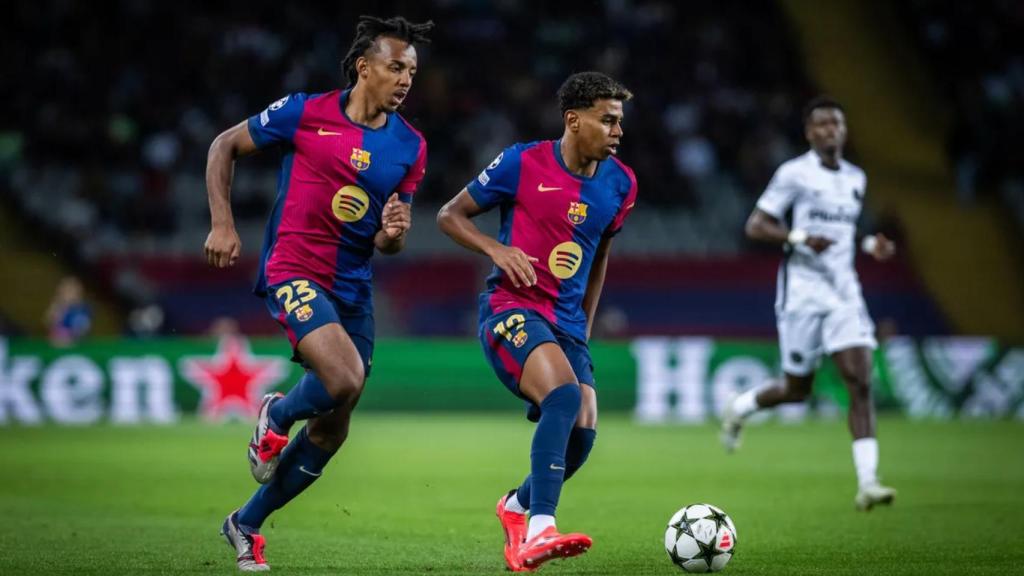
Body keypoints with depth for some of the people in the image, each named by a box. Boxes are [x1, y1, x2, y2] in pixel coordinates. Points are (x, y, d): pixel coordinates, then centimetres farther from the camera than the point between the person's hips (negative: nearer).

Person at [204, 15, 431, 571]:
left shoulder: (409, 145, 4)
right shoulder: (304, 113, -8)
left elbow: (391, 241, 10)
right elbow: (224, 146, 4)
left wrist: (391, 234, -14)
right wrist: (222, 223, -6)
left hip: (353, 287, 6)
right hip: (293, 270, -6)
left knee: (332, 431, 9)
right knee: (344, 380, -29)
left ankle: (246, 524, 27)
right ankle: (276, 415, 6)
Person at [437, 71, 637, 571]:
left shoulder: (620, 184, 6)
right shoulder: (521, 164, -8)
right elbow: (450, 215, 1)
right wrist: (497, 249, -16)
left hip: (567, 322, 6)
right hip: (511, 308, -6)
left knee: (581, 436, -4)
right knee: (564, 395, -30)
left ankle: (517, 506, 27)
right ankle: (539, 530, -34)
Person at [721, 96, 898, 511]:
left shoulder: (856, 178, 13)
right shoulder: (794, 173, -7)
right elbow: (755, 226, -9)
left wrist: (870, 245, 9)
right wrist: (800, 237, -23)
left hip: (844, 293, 5)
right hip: (803, 293, -5)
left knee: (861, 384, -11)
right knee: (797, 389, 3)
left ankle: (867, 483, -14)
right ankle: (740, 407, 36)